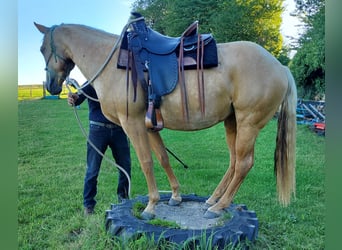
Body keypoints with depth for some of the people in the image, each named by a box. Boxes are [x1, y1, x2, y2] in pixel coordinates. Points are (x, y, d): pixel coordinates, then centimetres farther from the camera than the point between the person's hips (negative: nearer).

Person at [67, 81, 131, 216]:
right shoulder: (91, 83, -2)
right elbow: (80, 97, -18)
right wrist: (74, 99, -41)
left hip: (119, 129, 3)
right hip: (98, 129, -3)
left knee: (125, 166, 10)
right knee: (92, 170, 4)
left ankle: (123, 198, 32)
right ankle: (88, 205, 21)